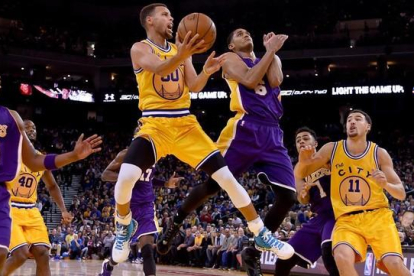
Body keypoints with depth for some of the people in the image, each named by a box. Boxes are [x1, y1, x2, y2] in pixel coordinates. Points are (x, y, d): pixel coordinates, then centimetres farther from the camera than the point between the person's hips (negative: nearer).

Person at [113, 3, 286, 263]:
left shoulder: (180, 49, 13)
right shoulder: (140, 48, -3)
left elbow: (194, 86, 3)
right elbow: (159, 69, -24)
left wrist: (206, 71, -20)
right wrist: (180, 56, -46)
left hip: (186, 124, 4)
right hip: (155, 124, -4)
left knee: (227, 177, -3)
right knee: (126, 176, -27)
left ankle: (261, 233, 10)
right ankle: (125, 226, 5)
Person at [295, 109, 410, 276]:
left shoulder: (379, 154, 1)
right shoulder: (331, 149, 3)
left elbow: (401, 194, 3)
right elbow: (299, 175, 4)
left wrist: (385, 184, -20)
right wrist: (303, 163, -20)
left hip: (377, 216, 0)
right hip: (346, 220, 0)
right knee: (342, 257, -31)